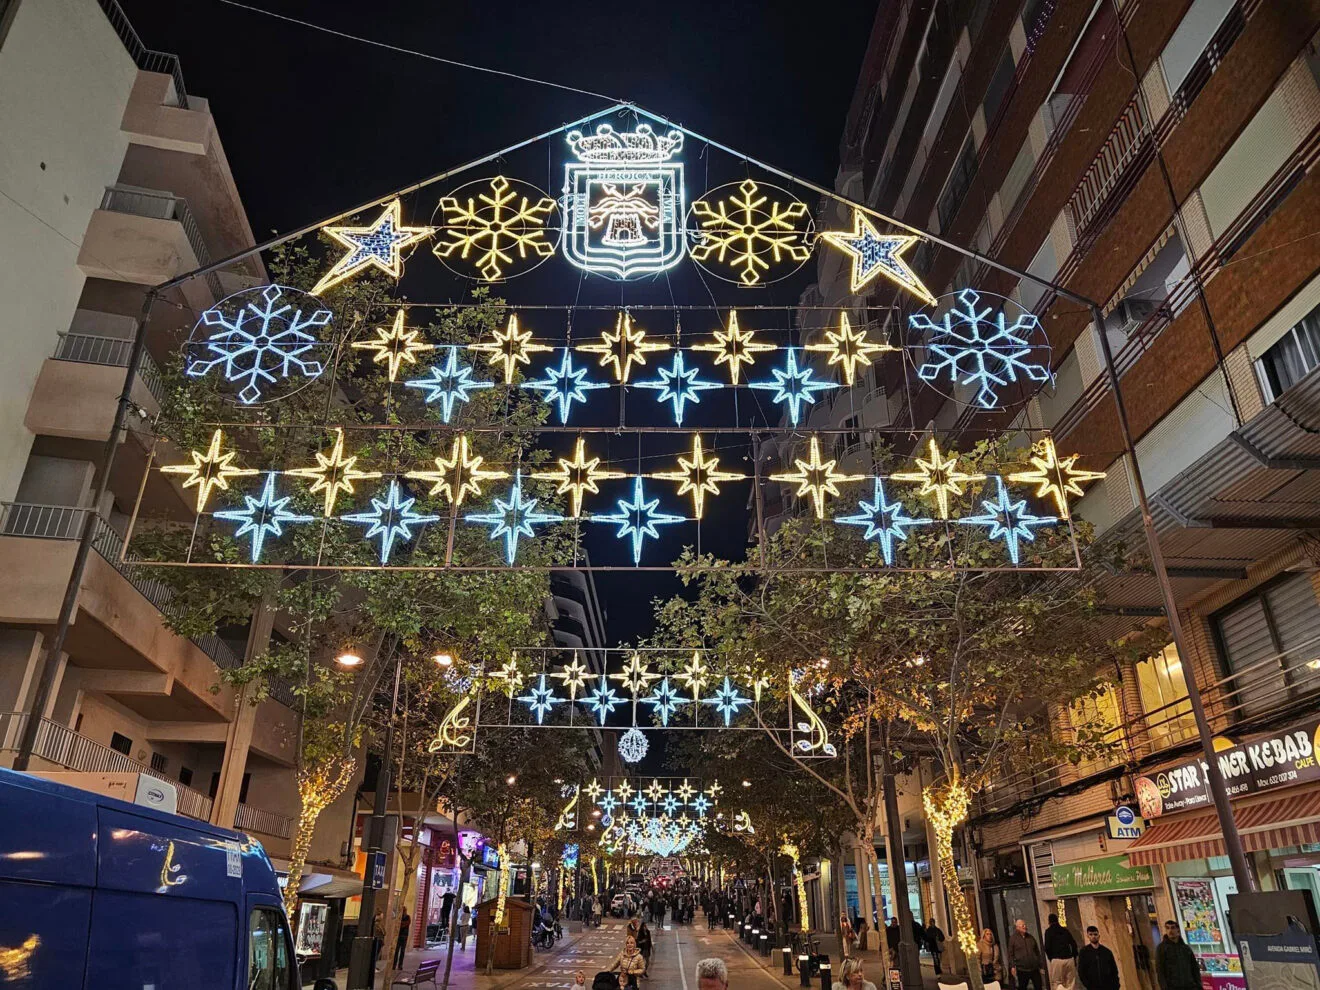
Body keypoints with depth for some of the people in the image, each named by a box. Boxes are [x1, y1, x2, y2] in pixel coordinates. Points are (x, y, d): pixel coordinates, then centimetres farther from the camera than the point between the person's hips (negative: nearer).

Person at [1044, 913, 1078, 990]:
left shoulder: (1049, 931, 1)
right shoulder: (1065, 930, 13)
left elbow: (1047, 947, -6)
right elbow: (1074, 944, 9)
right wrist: (1074, 957, 18)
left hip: (1057, 960, -4)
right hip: (1069, 959, 4)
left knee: (1056, 983, 3)